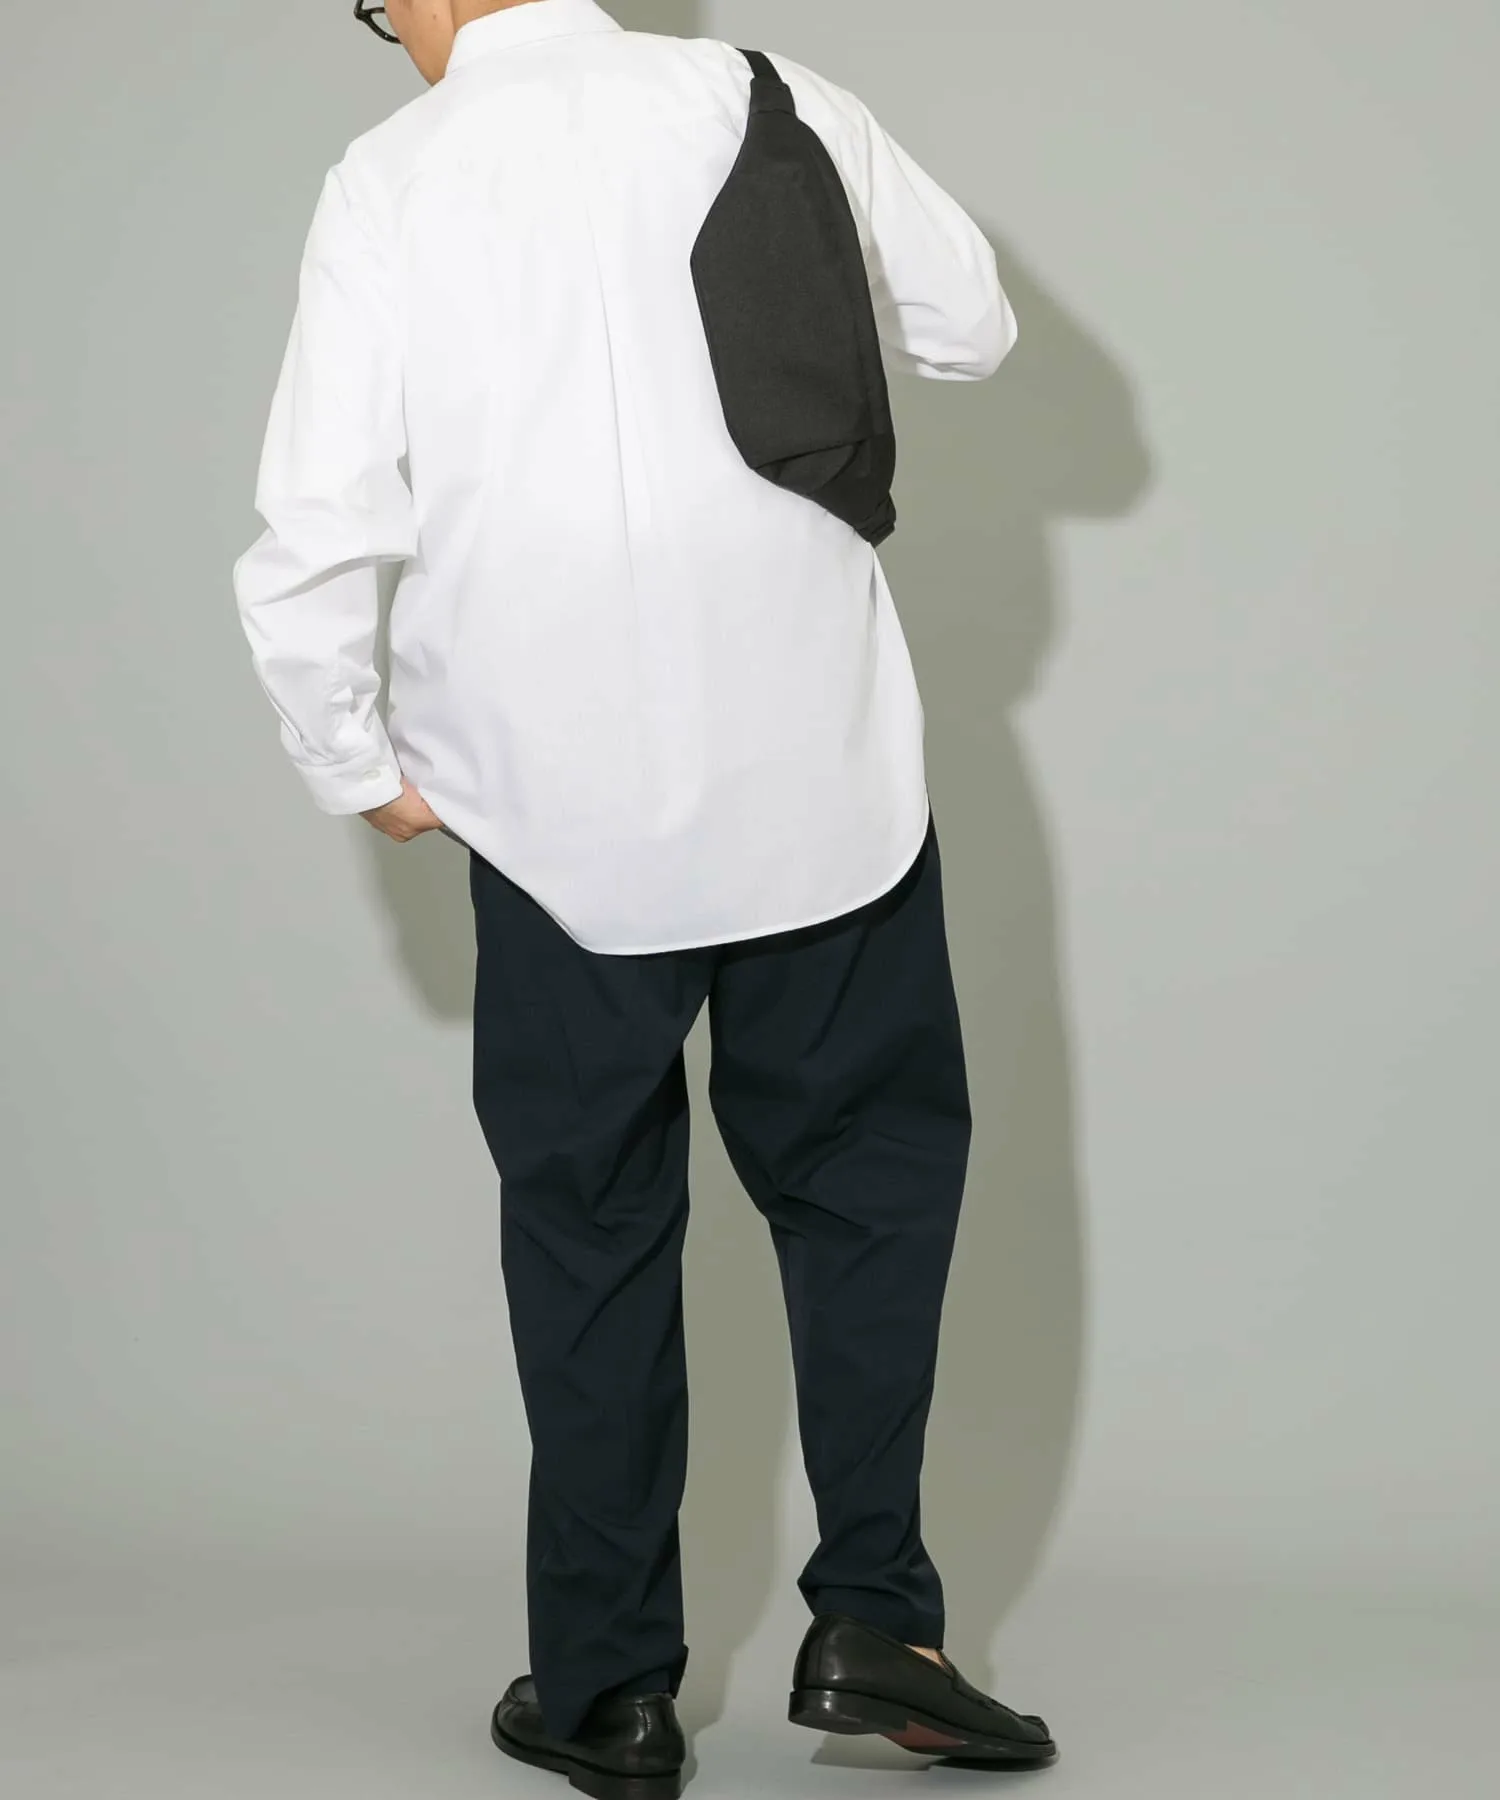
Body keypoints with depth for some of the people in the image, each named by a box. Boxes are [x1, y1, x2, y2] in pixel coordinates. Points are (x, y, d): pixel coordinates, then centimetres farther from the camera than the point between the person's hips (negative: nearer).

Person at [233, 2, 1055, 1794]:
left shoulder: (390, 182, -6)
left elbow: (315, 535, -10)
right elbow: (969, 328, 7)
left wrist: (356, 761, 4)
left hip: (562, 803, 0)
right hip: (816, 774, 1)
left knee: (590, 1224, 11)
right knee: (868, 1169, 16)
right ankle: (872, 1617, 11)